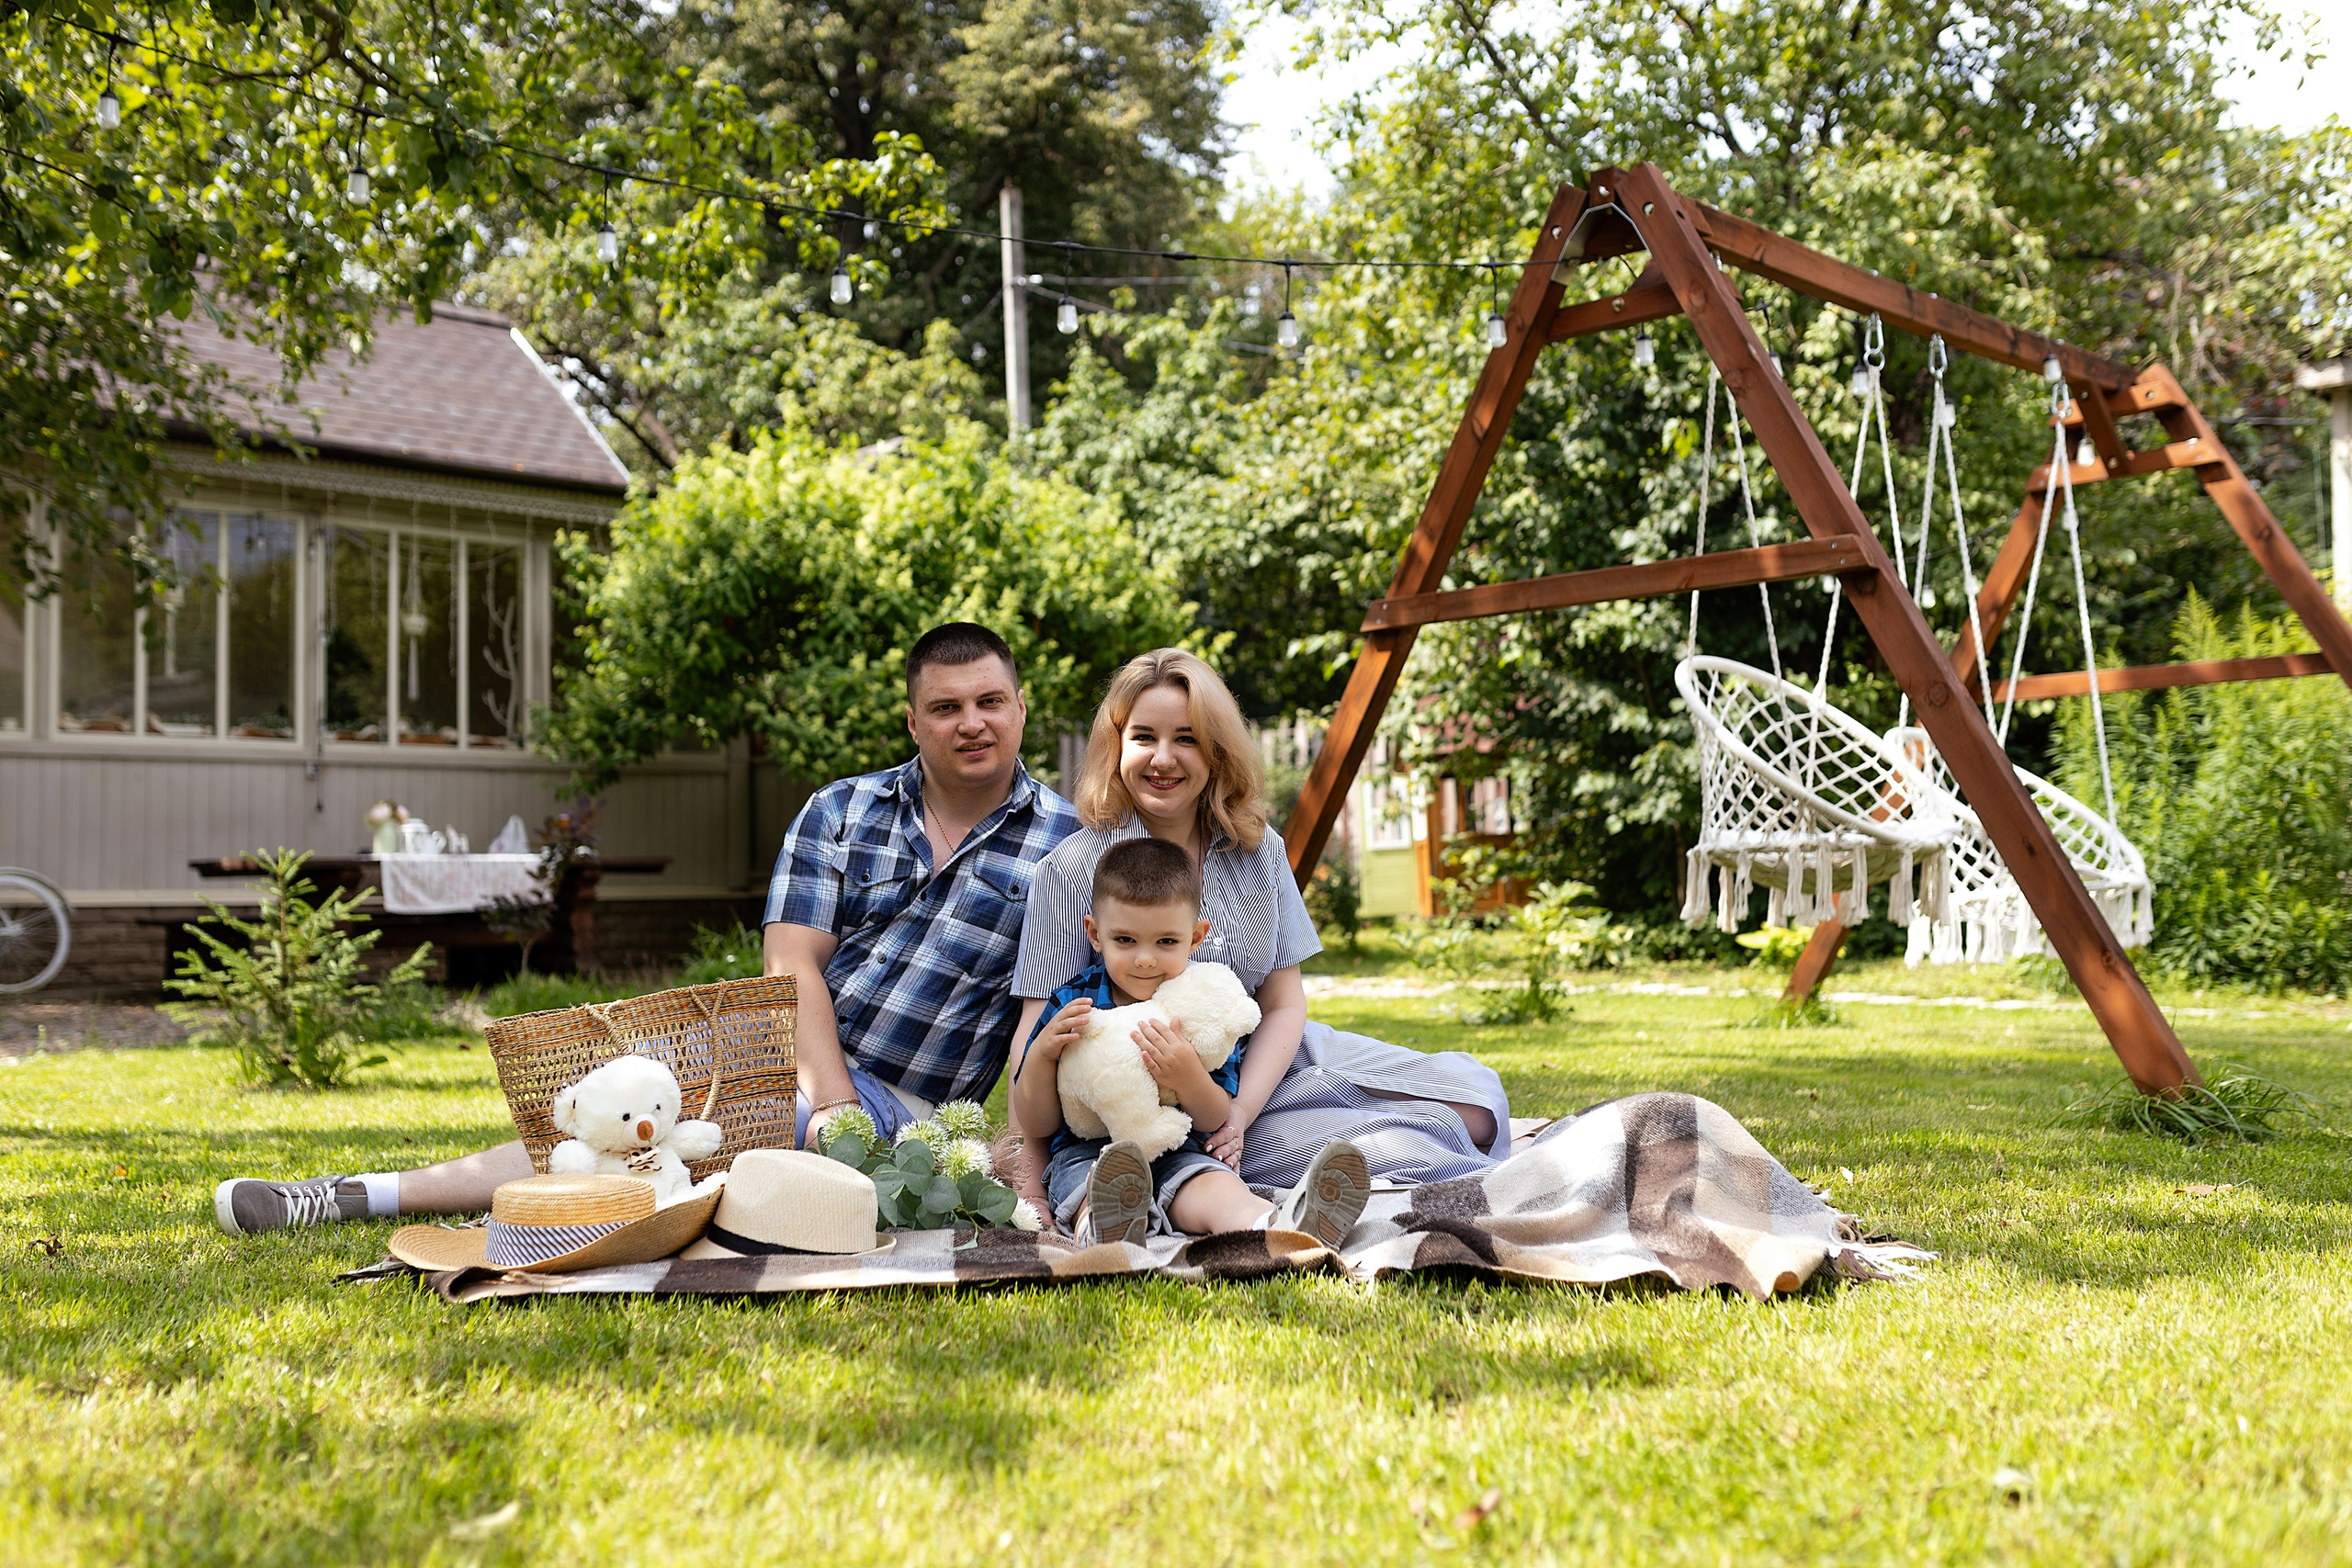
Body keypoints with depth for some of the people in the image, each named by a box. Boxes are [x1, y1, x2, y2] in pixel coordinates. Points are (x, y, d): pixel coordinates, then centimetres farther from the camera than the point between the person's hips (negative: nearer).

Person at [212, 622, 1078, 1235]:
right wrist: (831, 1103, -19)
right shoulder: (841, 812, 8)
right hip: (775, 1055, 4)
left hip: (895, 1106, -4)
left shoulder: (1063, 844, 0)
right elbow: (792, 964, -4)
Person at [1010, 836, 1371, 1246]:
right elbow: (1035, 1126, 6)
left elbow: (1216, 1121, 2)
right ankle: (1103, 1230, -73)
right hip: (1086, 1154, -1)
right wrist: (1041, 1053, -13)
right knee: (1104, 1187, -36)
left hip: (1178, 1153, 1)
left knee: (1215, 1187, -32)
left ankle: (1276, 1227, -66)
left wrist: (1187, 1077, -21)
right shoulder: (1072, 1004, 3)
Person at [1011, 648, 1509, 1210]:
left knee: (1474, 1105, -7)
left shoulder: (1257, 851, 3)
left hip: (1267, 1064, 5)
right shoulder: (1074, 869, -10)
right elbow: (1041, 1031, -14)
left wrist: (1240, 1111, -16)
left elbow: (1283, 1004, 2)